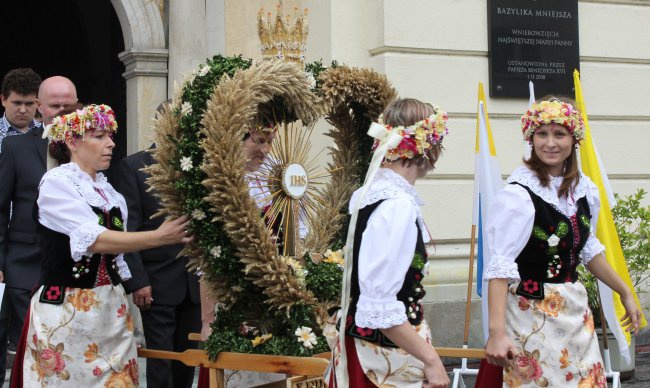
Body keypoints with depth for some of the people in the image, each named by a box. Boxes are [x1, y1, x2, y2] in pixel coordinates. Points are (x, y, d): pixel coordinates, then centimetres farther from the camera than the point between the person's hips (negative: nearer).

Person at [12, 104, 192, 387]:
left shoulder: (106, 188, 11)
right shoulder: (56, 182, -11)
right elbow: (93, 240, -23)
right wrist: (159, 237, -28)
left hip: (110, 309, 7)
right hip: (67, 311, -7)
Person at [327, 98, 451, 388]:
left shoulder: (371, 191, 4)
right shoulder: (399, 205, -23)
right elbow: (380, 307, -26)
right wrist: (431, 359, -20)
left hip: (366, 342, 9)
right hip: (387, 354, -9)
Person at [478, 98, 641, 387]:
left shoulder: (584, 189, 4)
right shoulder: (518, 195, -18)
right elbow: (500, 266, -22)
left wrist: (625, 293, 27)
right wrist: (496, 332, -29)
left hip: (574, 310, 7)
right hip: (531, 314, -7)